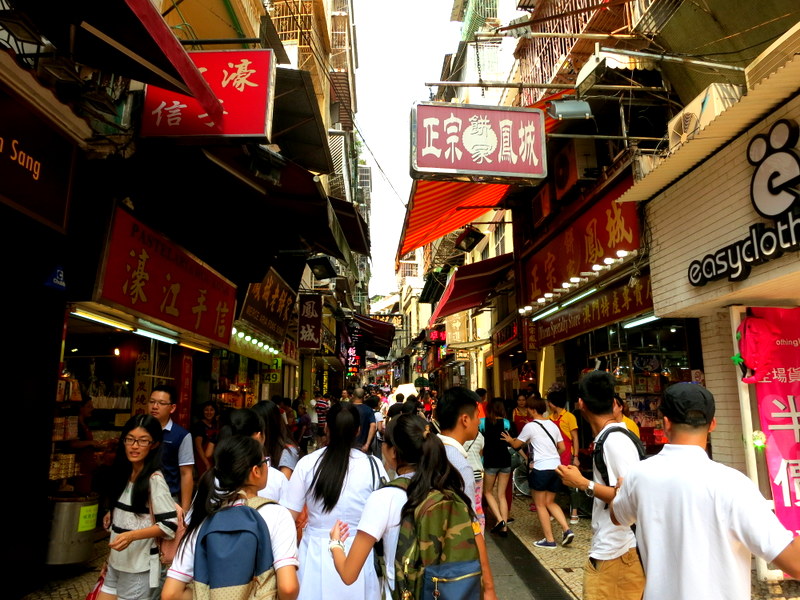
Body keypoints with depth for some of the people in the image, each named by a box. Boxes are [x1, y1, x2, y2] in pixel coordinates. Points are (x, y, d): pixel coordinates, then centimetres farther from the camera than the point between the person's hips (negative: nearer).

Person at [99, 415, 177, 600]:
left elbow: (170, 524, -21)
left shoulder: (154, 479, -19)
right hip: (116, 561, 7)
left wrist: (132, 535, -28)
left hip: (139, 567, -7)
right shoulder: (125, 473, 5)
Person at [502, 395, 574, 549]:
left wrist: (510, 439, 26)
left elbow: (516, 444, 5)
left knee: (540, 505, 8)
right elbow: (562, 448, 14)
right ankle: (567, 530, 4)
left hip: (541, 468, -6)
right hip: (556, 467, 6)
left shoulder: (530, 426, -7)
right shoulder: (553, 425, 10)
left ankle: (549, 540, 9)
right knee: (550, 503, 19)